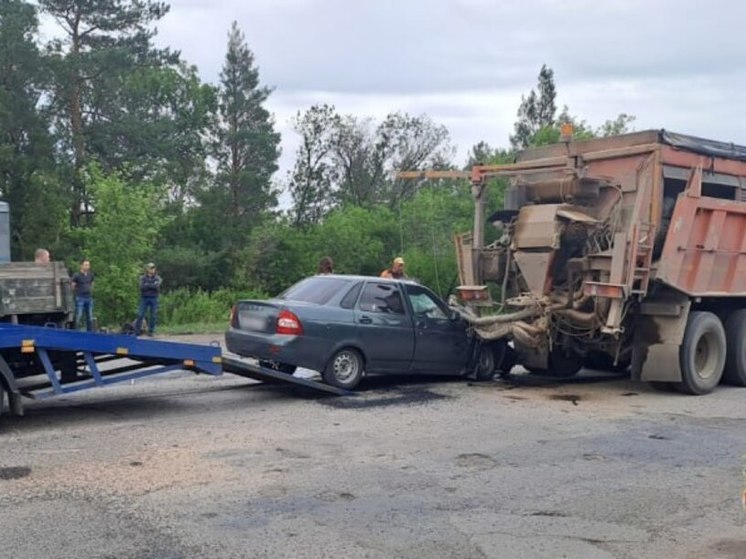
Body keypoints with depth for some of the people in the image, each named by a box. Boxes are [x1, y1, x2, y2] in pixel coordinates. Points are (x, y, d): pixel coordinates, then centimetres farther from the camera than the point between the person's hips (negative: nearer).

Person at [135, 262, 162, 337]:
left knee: (153, 316, 0)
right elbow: (142, 286, -10)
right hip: (144, 298, 0)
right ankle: (138, 329, 6)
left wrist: (147, 285, -10)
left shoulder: (157, 278, 5)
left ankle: (151, 331, 10)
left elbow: (157, 285, -14)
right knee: (140, 315, -6)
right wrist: (152, 285, -11)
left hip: (154, 298, 0)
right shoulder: (143, 278, 6)